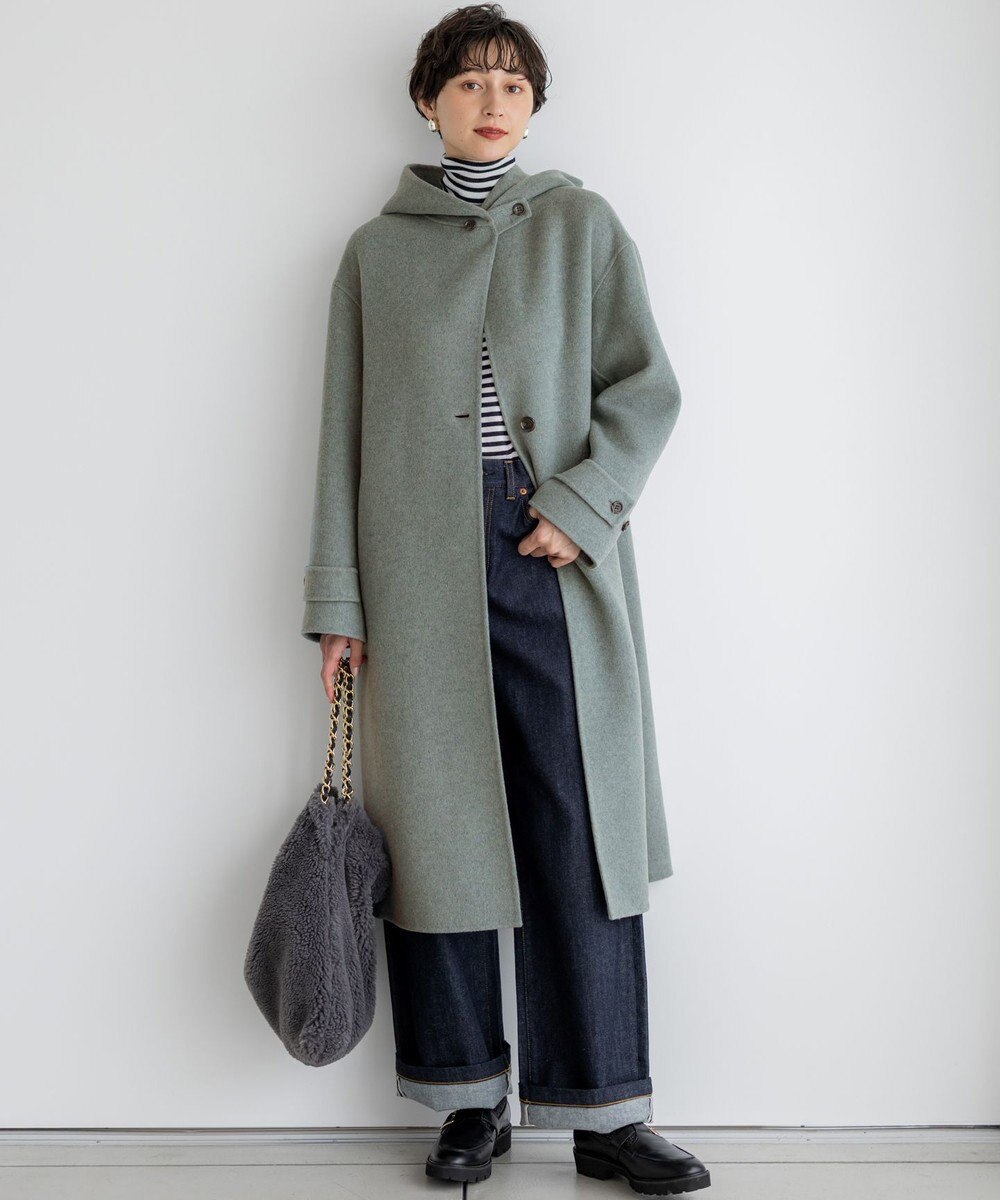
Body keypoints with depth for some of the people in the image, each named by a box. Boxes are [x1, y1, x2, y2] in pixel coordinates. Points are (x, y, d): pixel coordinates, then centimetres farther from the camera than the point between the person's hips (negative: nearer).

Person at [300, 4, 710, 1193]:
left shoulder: (580, 224, 12)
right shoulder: (375, 249, 13)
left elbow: (646, 387, 5)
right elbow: (343, 433, 9)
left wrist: (581, 504, -11)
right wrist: (336, 600, 4)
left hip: (556, 558, 0)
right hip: (422, 568, 1)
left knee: (582, 826, -2)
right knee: (438, 823, 2)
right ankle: (471, 1098, 17)